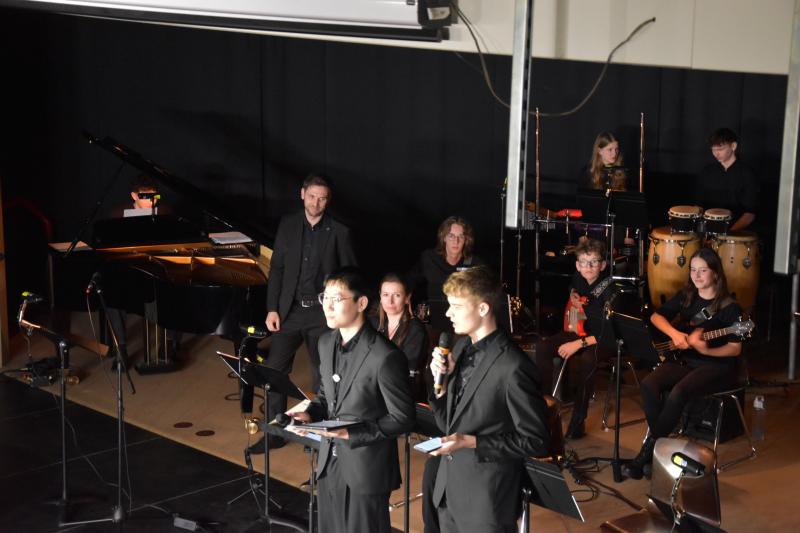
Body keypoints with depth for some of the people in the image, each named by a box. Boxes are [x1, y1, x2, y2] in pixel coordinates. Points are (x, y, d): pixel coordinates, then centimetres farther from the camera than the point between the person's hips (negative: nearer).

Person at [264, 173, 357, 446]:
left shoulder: (339, 232, -4)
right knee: (274, 369, -2)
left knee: (322, 375, 3)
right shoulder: (288, 225, 4)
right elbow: (276, 268, 7)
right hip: (290, 310, 2)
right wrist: (272, 309, 0)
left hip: (322, 313, -2)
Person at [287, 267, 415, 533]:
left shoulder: (385, 357, -23)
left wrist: (353, 432, -24)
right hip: (329, 463, 7)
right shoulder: (327, 343, 2)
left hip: (366, 470, -7)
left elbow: (402, 419, -17)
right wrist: (311, 414, -3)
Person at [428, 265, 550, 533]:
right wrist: (441, 380, -7)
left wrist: (472, 443, -21)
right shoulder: (462, 348, 4)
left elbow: (536, 441, -16)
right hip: (449, 489, 7)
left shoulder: (513, 367, -21)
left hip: (487, 500, -7)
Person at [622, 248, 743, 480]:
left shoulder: (729, 307, -9)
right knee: (649, 385, -24)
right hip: (684, 359, 5)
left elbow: (735, 348, -11)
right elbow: (656, 316, 12)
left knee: (677, 393, -32)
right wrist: (674, 334, -7)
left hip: (716, 366, -5)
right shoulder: (686, 297, 7)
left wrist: (705, 350, -26)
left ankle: (649, 449, -17)